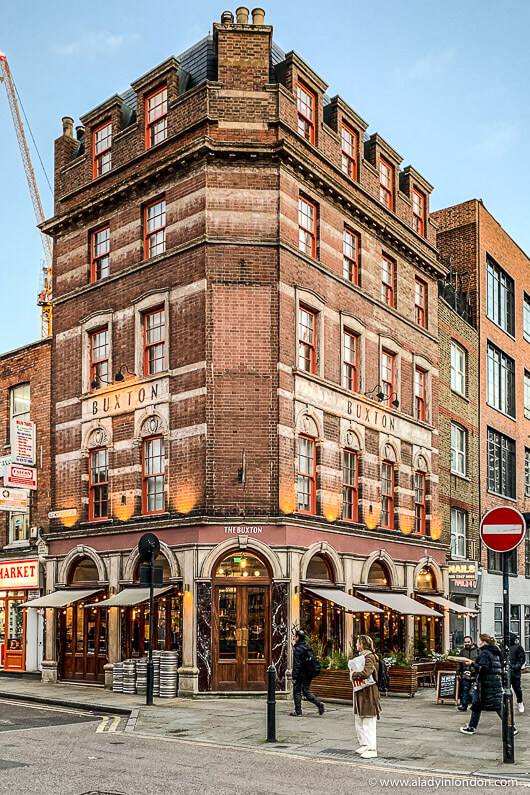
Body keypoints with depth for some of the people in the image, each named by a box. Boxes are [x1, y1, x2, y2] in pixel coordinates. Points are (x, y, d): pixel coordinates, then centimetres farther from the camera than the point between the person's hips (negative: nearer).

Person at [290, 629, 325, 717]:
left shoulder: (298, 649, -15)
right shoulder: (307, 648, 11)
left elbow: (296, 664, -18)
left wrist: (294, 677, -16)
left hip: (300, 676, -8)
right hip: (308, 675, 8)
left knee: (296, 692, 3)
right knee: (306, 691, 14)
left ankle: (298, 712, 6)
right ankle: (319, 704, -2)